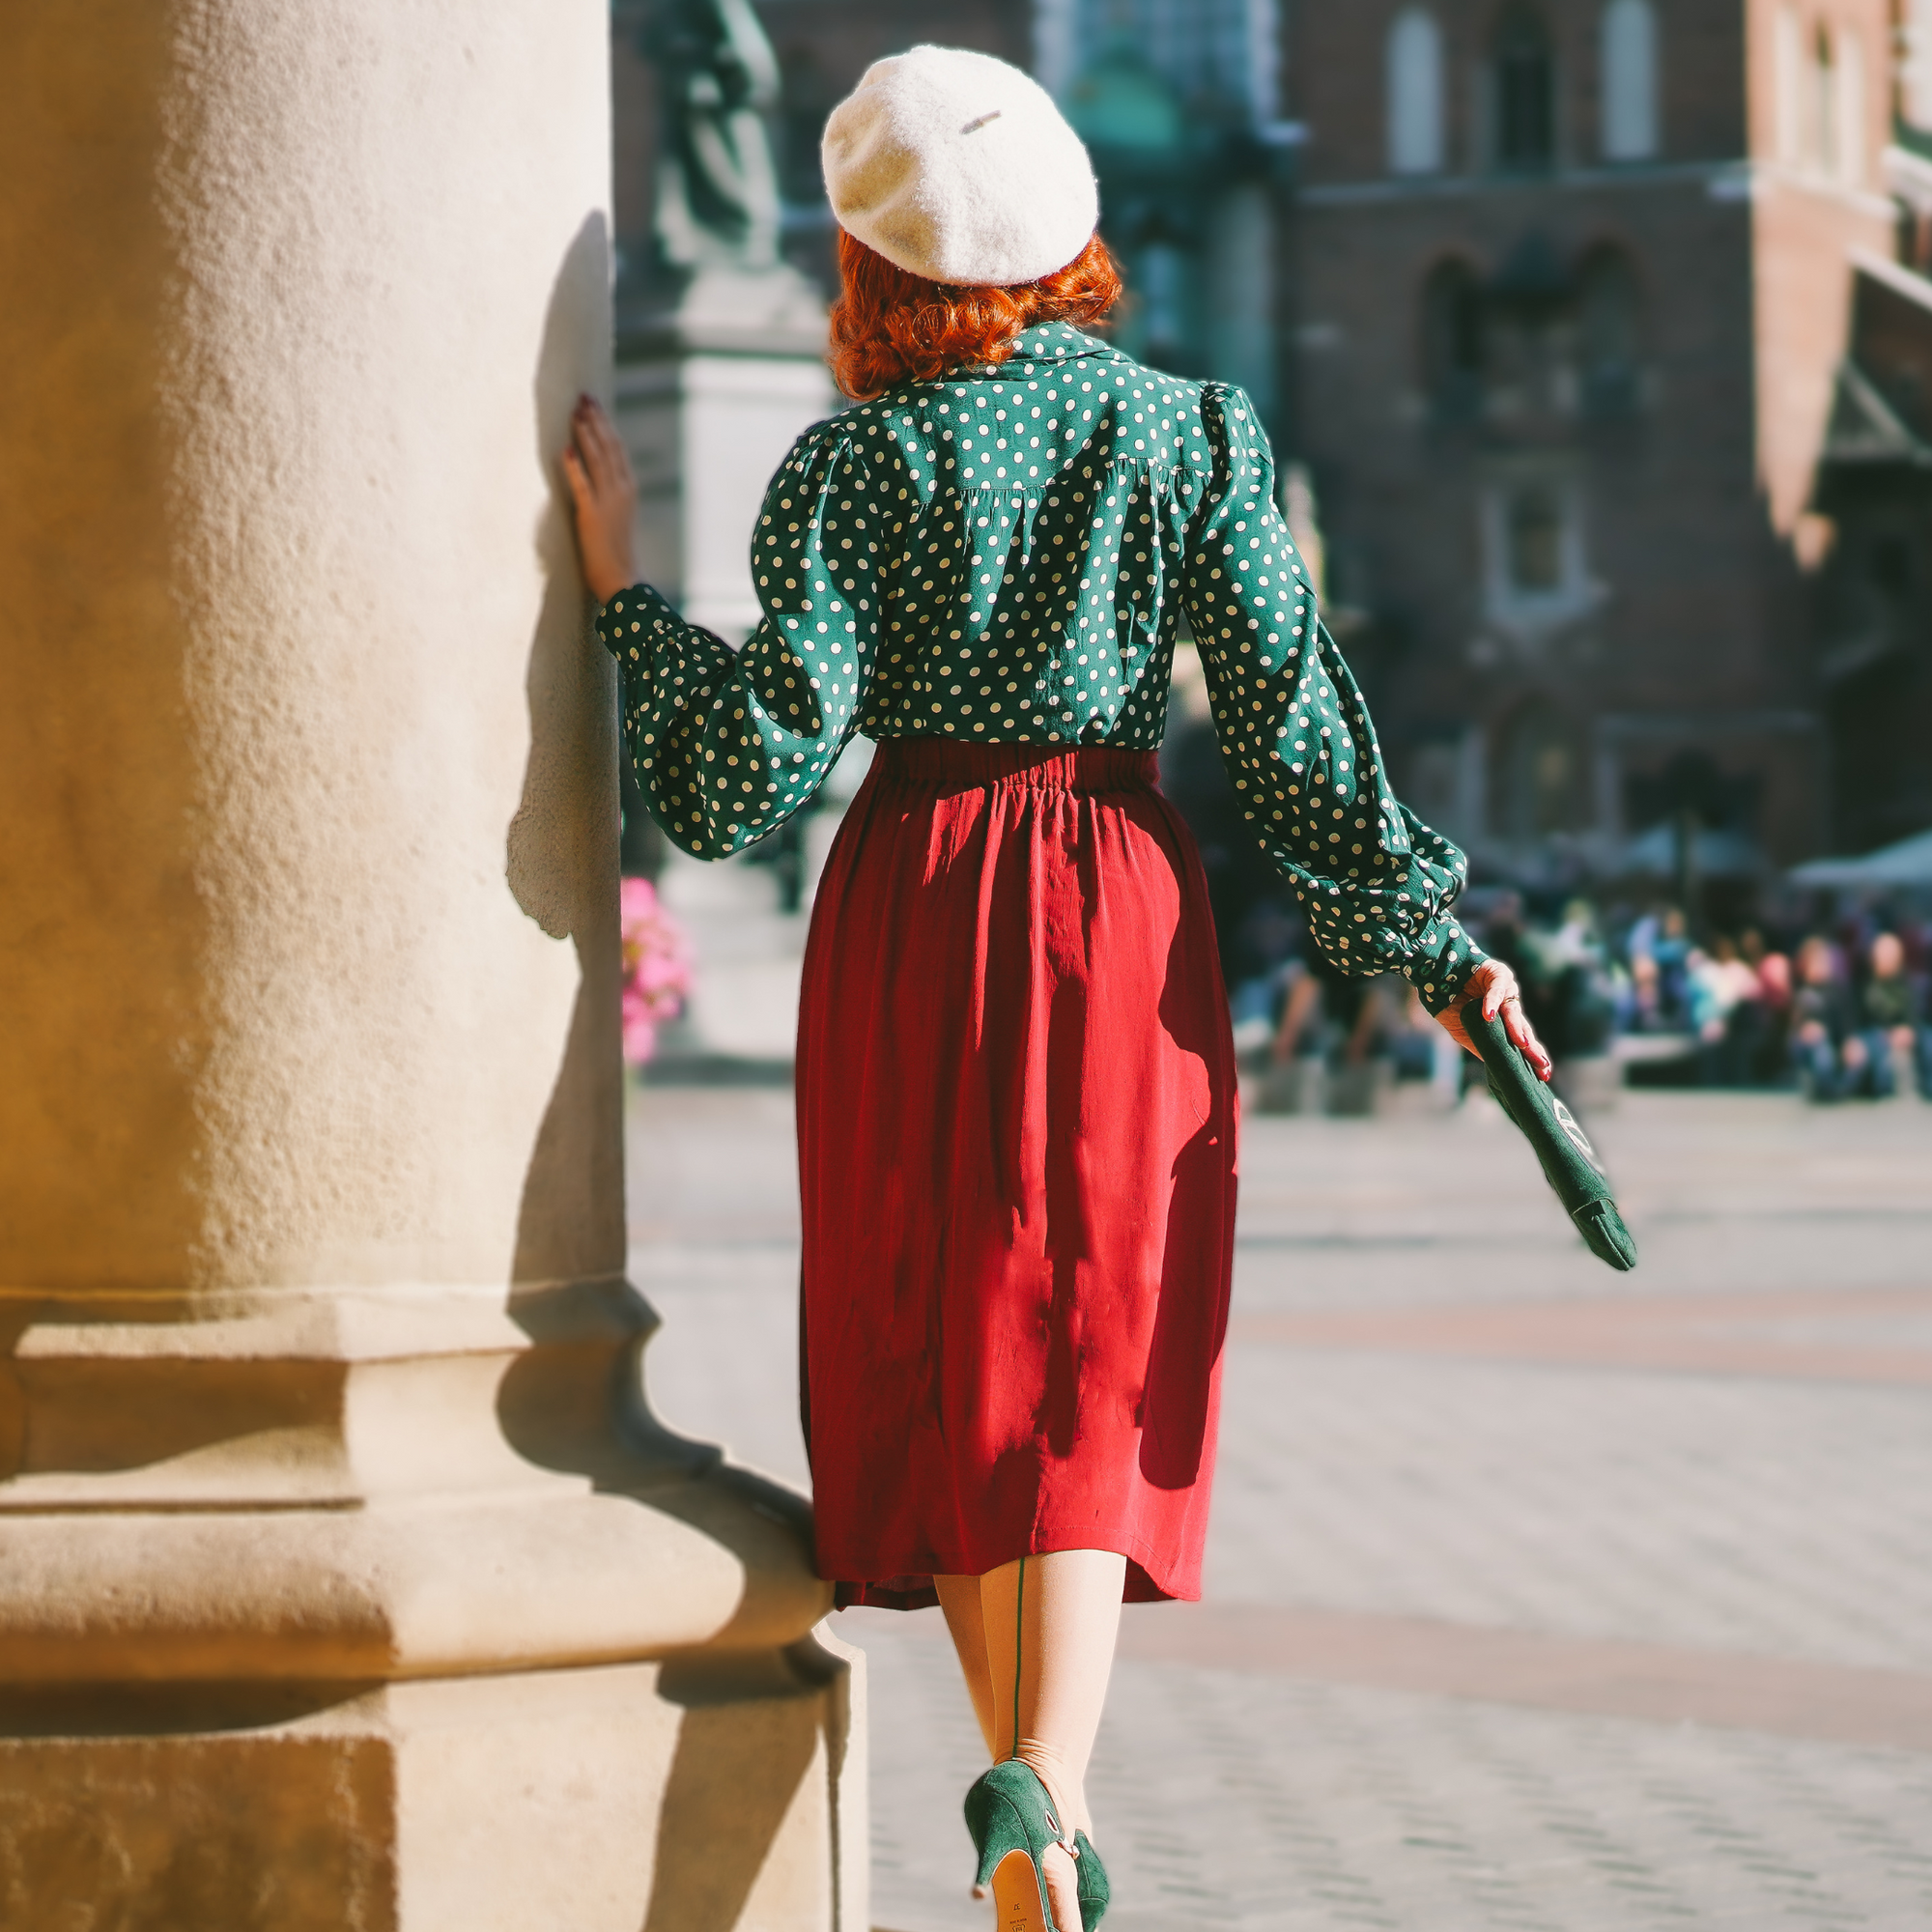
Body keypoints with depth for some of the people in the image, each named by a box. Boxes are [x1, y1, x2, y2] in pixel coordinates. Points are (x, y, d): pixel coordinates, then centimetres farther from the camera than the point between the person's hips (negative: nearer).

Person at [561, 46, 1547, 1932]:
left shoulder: (855, 462, -4)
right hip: (1122, 908, 1)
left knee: (936, 1365, 11)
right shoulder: (1189, 433, 1)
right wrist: (1425, 940, 5)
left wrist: (624, 589, 0)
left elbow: (765, 749, -11)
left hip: (913, 907, -1)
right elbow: (1289, 715, -1)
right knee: (1085, 1357, -1)